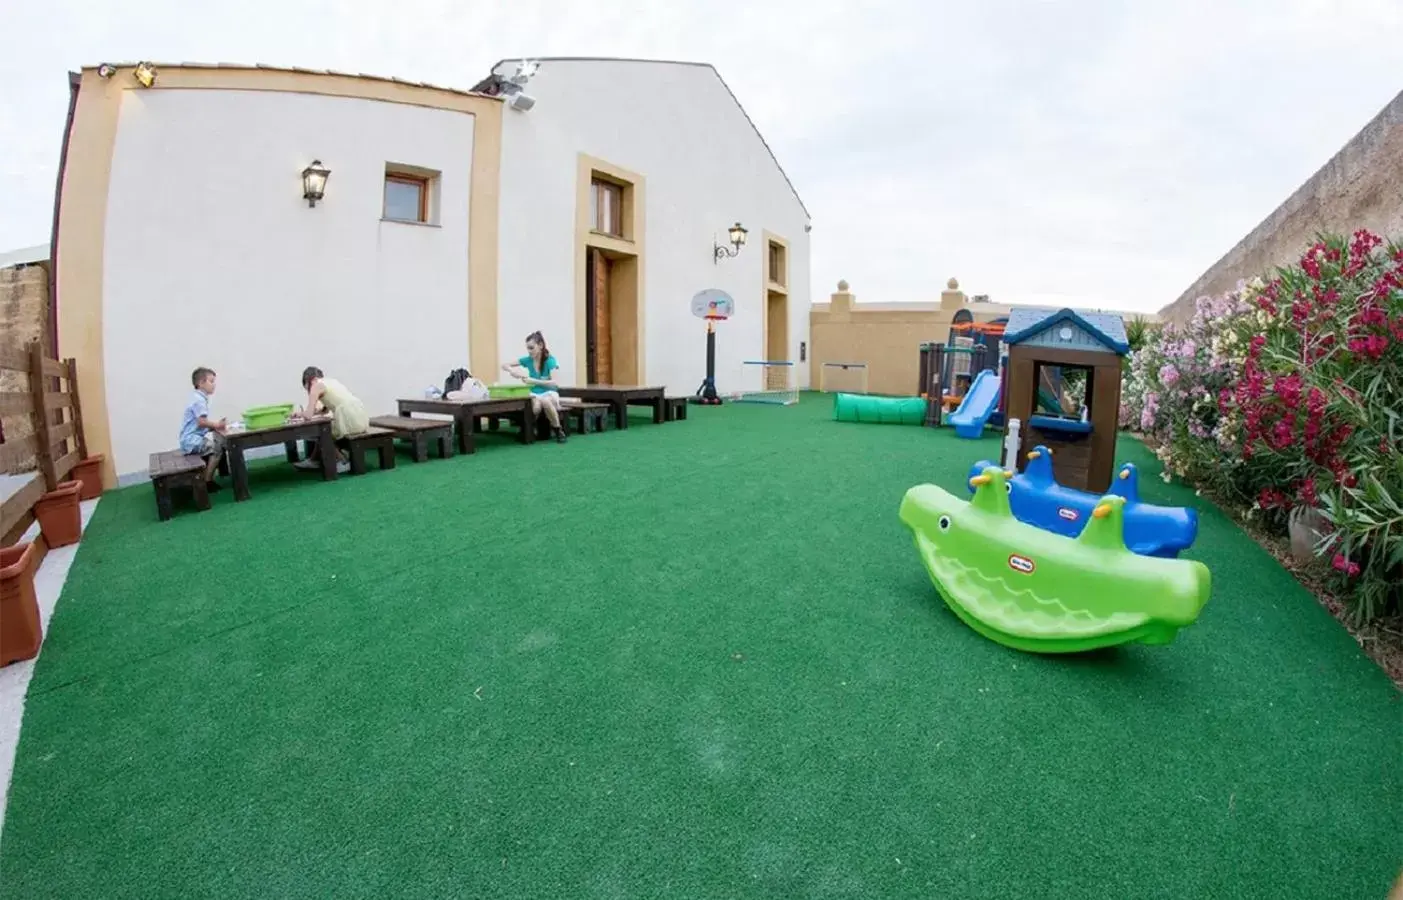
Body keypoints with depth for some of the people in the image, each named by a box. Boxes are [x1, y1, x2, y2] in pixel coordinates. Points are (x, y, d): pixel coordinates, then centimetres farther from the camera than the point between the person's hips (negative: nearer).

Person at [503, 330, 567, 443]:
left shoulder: (550, 360, -10)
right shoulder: (527, 360, 1)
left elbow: (554, 383, -21)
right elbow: (504, 365, 7)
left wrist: (534, 381, -31)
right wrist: (512, 371, -16)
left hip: (549, 393, -2)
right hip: (535, 394, 2)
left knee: (545, 401, -40)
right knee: (536, 407, -36)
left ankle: (558, 430, -20)